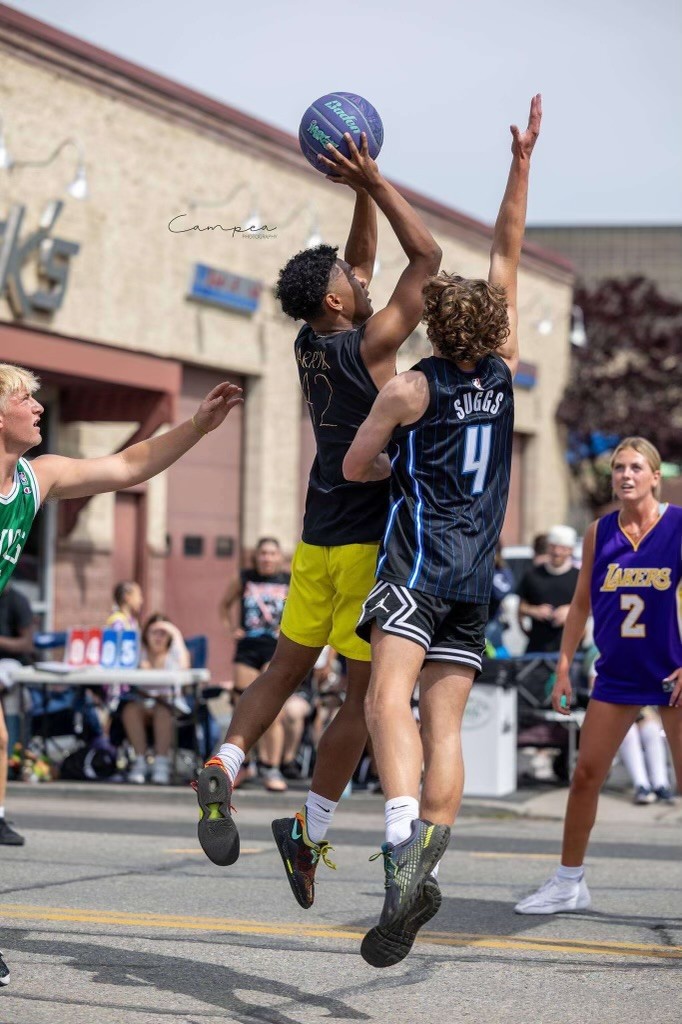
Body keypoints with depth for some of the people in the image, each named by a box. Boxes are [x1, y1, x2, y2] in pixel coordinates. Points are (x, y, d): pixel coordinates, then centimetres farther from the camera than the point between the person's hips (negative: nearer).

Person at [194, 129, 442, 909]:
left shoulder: (312, 342, 5)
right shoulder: (366, 346, -14)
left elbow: (362, 263, 20)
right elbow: (426, 256, -12)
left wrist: (363, 192, 12)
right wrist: (374, 183, -10)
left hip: (321, 539, 7)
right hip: (373, 540, -7)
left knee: (287, 668, 13)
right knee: (368, 693, 1)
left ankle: (225, 765, -9)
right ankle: (309, 829, 2)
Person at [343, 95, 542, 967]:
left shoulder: (410, 389, -4)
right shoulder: (503, 369, 7)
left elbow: (355, 468, 4)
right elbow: (506, 250, 14)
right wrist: (521, 163, 16)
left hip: (419, 558, -5)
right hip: (477, 570, 6)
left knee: (389, 698, -19)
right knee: (443, 723, 2)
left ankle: (405, 853, -40)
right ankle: (424, 873, -6)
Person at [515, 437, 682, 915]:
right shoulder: (600, 532, 4)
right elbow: (582, 602, 10)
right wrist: (564, 668, 6)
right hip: (617, 674, 4)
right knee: (585, 774, 3)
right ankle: (569, 882, 15)